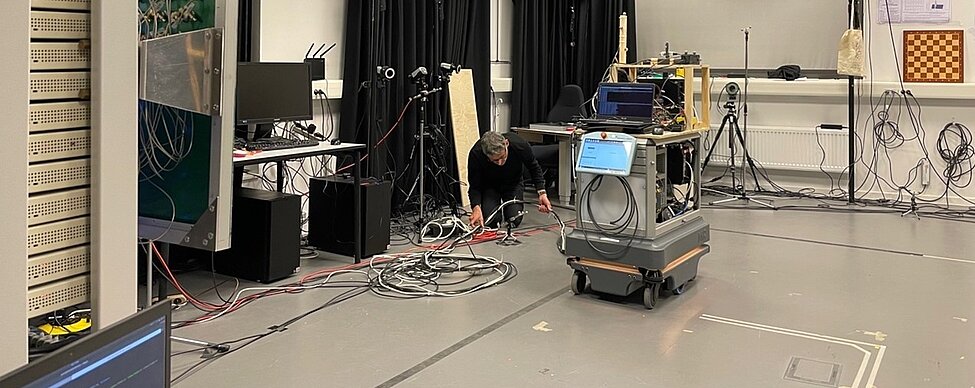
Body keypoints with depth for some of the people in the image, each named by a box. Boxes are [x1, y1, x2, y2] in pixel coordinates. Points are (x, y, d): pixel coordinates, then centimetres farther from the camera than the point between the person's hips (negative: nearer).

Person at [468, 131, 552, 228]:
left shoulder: (520, 145, -33)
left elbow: (534, 168, -11)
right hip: (489, 186, -1)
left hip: (513, 183, 1)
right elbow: (474, 186, -23)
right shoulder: (476, 154, -36)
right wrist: (476, 207, -42)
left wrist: (542, 193, -20)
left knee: (514, 220, -16)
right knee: (491, 221, -20)